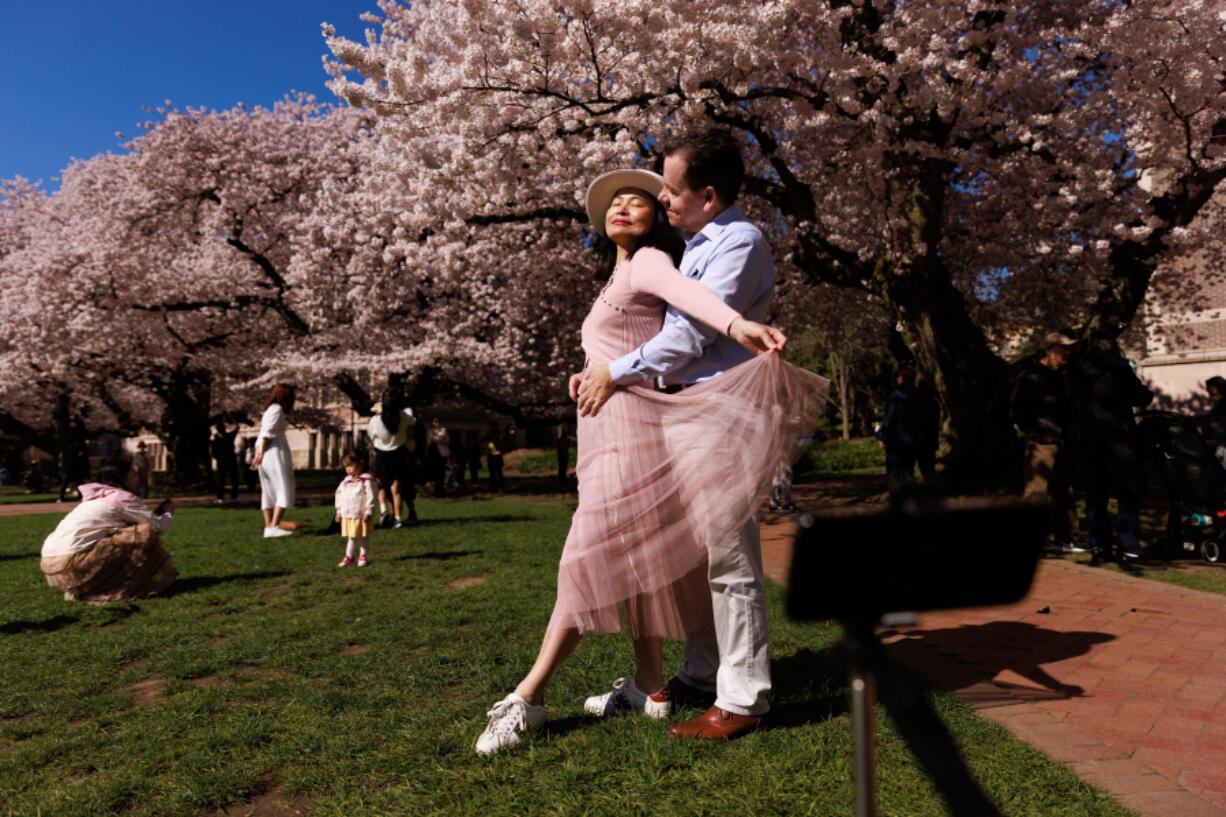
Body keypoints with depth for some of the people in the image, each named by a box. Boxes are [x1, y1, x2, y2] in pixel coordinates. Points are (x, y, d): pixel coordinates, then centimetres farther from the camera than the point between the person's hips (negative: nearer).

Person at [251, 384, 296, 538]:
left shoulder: (268, 410, 23)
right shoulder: (277, 409, -5)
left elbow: (261, 437, 19)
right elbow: (267, 433, -13)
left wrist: (257, 456, 14)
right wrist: (261, 454, -12)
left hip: (266, 456, 10)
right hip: (276, 452, -10)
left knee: (269, 492, 9)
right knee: (284, 492, -10)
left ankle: (268, 528, 10)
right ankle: (274, 526, -18)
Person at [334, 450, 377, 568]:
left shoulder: (366, 481, -11)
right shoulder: (346, 481, 10)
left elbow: (370, 497, -14)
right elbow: (339, 495, 18)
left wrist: (368, 512, -17)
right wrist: (339, 511, 16)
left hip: (361, 515, -6)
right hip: (348, 515, 6)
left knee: (364, 537, 5)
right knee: (351, 537, 14)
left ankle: (363, 557, 15)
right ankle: (349, 557, 21)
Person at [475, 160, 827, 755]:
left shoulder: (648, 260, -3)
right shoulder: (617, 277, 25)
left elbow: (683, 291, -26)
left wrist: (737, 325, -45)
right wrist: (589, 375, 6)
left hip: (630, 420, -10)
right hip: (608, 424, 10)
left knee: (591, 558, -9)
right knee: (625, 559, 11)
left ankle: (529, 697, -4)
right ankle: (649, 686, 19)